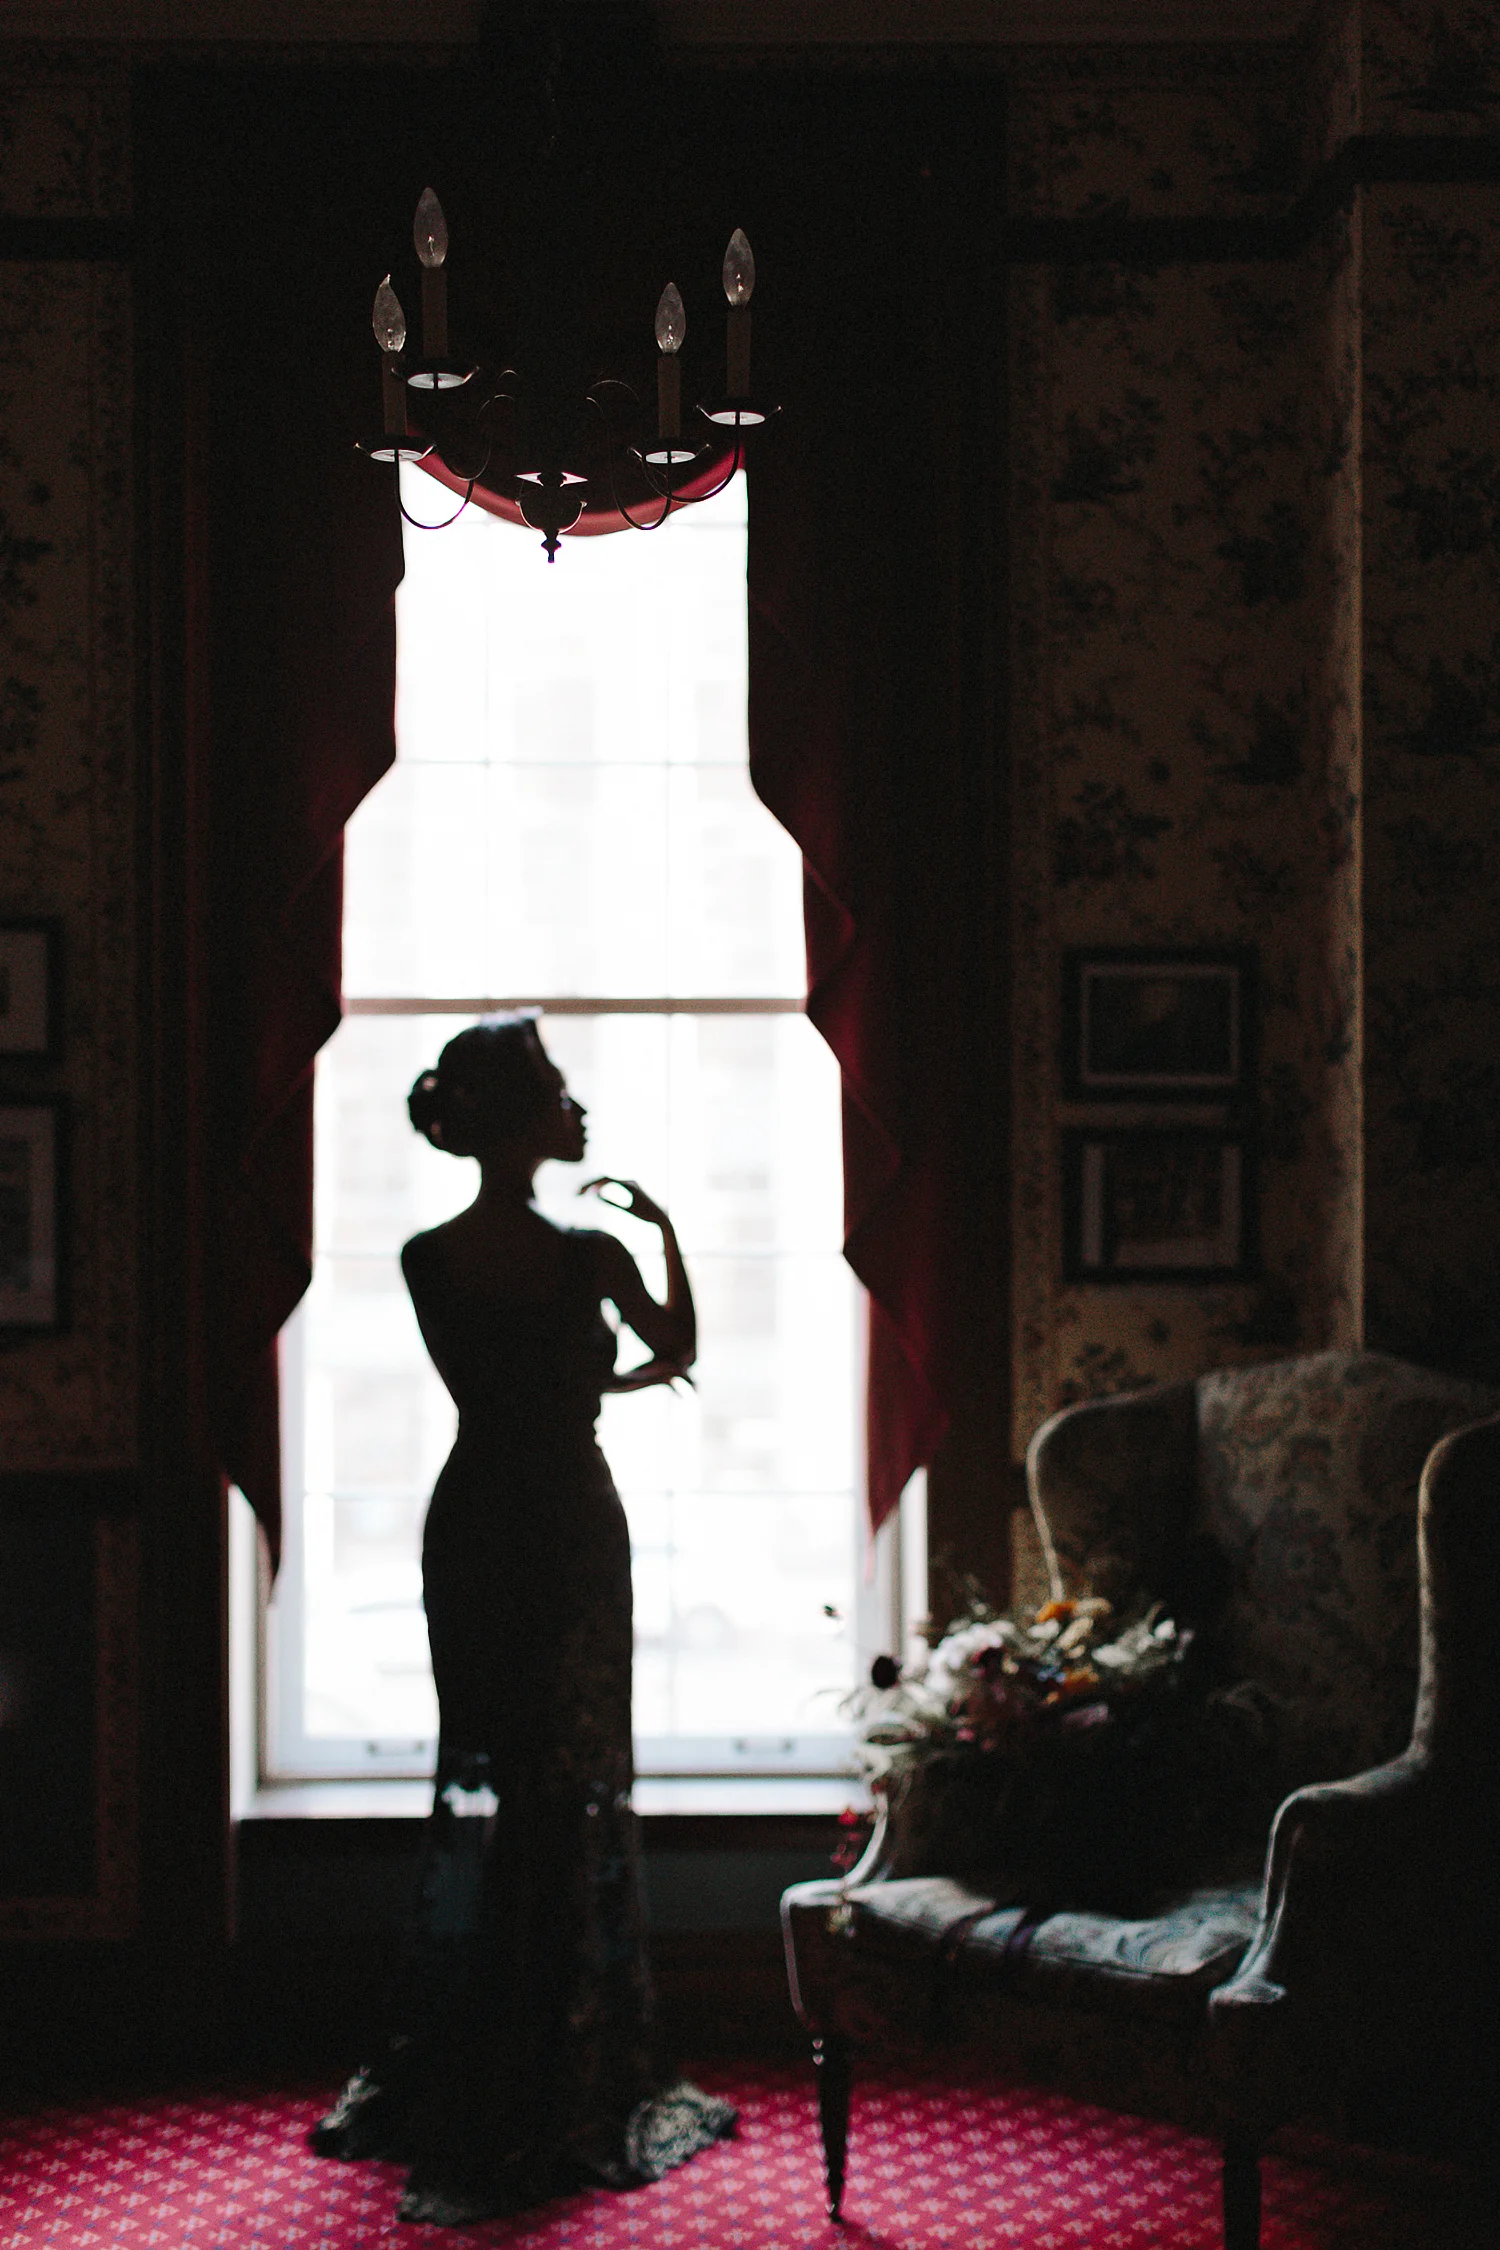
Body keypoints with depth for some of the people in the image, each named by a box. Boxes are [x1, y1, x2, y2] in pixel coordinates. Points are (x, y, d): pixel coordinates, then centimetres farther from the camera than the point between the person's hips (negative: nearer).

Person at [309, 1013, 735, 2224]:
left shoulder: (428, 1260, -3)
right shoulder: (587, 1253, -14)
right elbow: (680, 1349, 4)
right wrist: (667, 1227, 17)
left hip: (472, 1523, 4)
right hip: (572, 1527, -4)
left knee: (477, 1779, 13)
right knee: (575, 1787, 5)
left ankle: (451, 2085, 21)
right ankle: (566, 2085, 12)